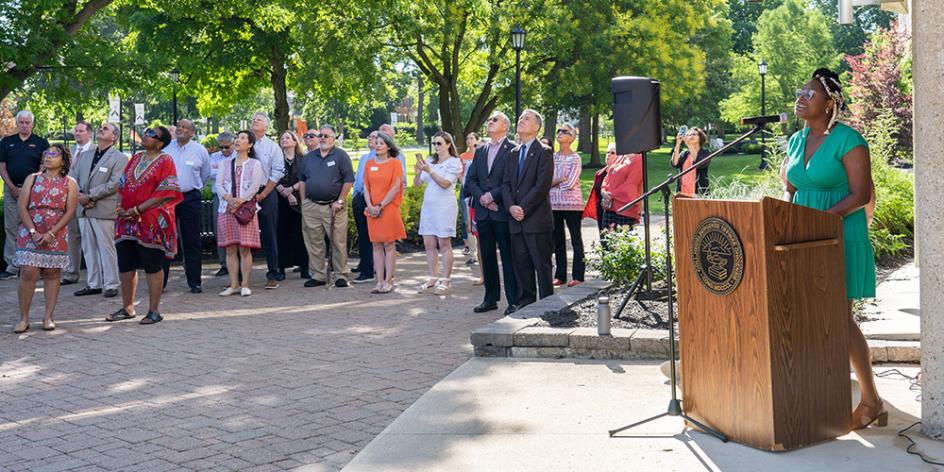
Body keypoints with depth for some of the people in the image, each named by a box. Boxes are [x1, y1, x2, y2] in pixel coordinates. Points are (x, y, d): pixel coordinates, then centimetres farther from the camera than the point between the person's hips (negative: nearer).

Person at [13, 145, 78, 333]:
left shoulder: (69, 183, 5)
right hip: (30, 233, 0)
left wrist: (51, 234, -12)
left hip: (56, 235, 0)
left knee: (52, 274, 3)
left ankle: (48, 317, 10)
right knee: (28, 273, -6)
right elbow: (21, 206, 1)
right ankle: (24, 318, 1)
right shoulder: (32, 179, 9)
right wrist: (33, 232, -11)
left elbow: (70, 211, -3)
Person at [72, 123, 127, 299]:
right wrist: (79, 195, -6)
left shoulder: (119, 158, -2)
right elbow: (73, 176, 12)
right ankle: (93, 284, 16)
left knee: (106, 248, -3)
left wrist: (90, 196, -15)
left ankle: (111, 284, 3)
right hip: (83, 209, 6)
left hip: (104, 209, -6)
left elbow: (114, 184, -12)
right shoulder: (85, 155, 18)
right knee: (89, 248, 9)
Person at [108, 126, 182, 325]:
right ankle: (127, 308, 22)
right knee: (126, 265, 10)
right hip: (127, 220, 7)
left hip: (152, 222, -7)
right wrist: (120, 206, -3)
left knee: (152, 266, 0)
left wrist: (137, 210, -17)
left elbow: (164, 193, -14)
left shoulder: (165, 161, -6)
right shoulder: (135, 159, 15)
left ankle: (154, 310, 7)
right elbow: (122, 185, 16)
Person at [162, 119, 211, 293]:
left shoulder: (200, 151, 3)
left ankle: (195, 282, 8)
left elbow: (206, 174, 16)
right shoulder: (165, 148, 2)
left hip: (191, 199, 0)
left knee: (192, 242, 2)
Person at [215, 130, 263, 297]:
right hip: (226, 208, 3)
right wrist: (229, 199, -14)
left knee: (244, 248, -6)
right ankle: (234, 285, 7)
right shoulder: (225, 163, 16)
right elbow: (218, 185, 4)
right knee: (230, 249, 2)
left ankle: (245, 285, -1)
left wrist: (241, 200, -19)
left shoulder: (255, 164, 7)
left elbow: (255, 186, -7)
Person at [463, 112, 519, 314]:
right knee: (487, 256, 11)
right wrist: (481, 197, -5)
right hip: (482, 211, 6)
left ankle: (514, 301, 2)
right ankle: (490, 299, 19)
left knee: (508, 257, -2)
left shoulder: (513, 150, -4)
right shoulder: (480, 151, 17)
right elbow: (471, 179, 12)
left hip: (503, 211, -6)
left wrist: (492, 195, -14)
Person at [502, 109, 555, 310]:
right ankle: (525, 303, 17)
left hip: (537, 219, -6)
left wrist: (523, 208, -15)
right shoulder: (513, 154, 17)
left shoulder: (543, 152, -4)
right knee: (521, 264, 9)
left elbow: (543, 185, -13)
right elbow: (506, 183, 12)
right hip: (516, 219, 7)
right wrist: (511, 207, -5)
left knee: (542, 265, -3)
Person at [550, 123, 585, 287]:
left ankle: (578, 275, 6)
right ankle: (560, 275, 17)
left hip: (572, 204, -5)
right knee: (558, 240, 9)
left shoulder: (575, 158, -5)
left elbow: (570, 183, -14)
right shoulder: (552, 157, 9)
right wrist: (561, 179, -11)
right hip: (554, 204, 5)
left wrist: (553, 183, -3)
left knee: (576, 240, 1)